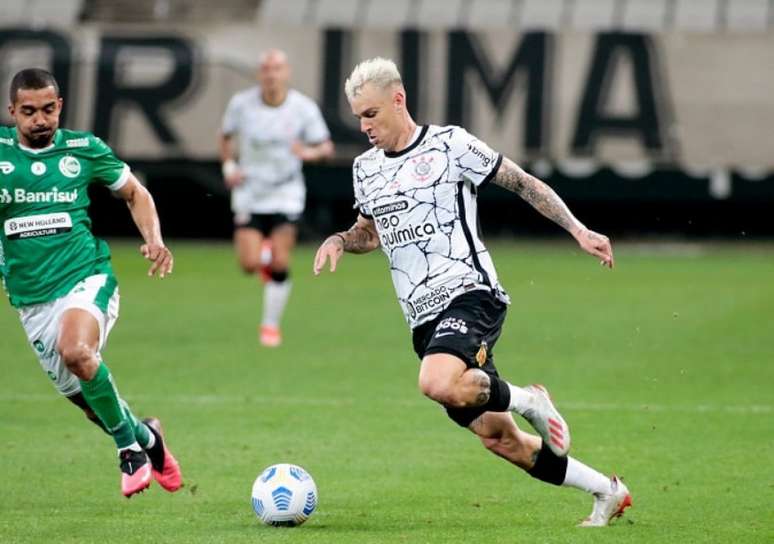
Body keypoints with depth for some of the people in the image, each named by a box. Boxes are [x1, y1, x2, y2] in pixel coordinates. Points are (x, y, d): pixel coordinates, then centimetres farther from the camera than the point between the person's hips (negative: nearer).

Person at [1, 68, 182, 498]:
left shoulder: (84, 149, 1)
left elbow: (135, 193, 15)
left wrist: (153, 238, -2)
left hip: (86, 280, -3)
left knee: (76, 351, -35)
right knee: (90, 402, 7)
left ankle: (130, 445, -17)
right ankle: (146, 436, 39)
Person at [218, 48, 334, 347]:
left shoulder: (304, 108, -9)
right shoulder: (241, 103, -7)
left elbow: (326, 147, -2)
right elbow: (225, 136, 11)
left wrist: (311, 152, -24)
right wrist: (229, 166, -4)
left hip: (286, 195, -1)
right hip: (249, 194, 1)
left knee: (280, 264, -11)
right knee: (249, 265, -9)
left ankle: (271, 325, 7)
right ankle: (263, 256, 31)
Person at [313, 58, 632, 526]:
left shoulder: (450, 145, -4)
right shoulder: (366, 169, 14)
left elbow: (523, 183, 1)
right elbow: (371, 232, 30)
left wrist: (577, 230, -7)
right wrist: (341, 241, 7)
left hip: (470, 296, -7)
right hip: (424, 318, 7)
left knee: (438, 384, -37)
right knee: (499, 440, 7)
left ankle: (527, 401, -7)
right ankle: (607, 491, 24)